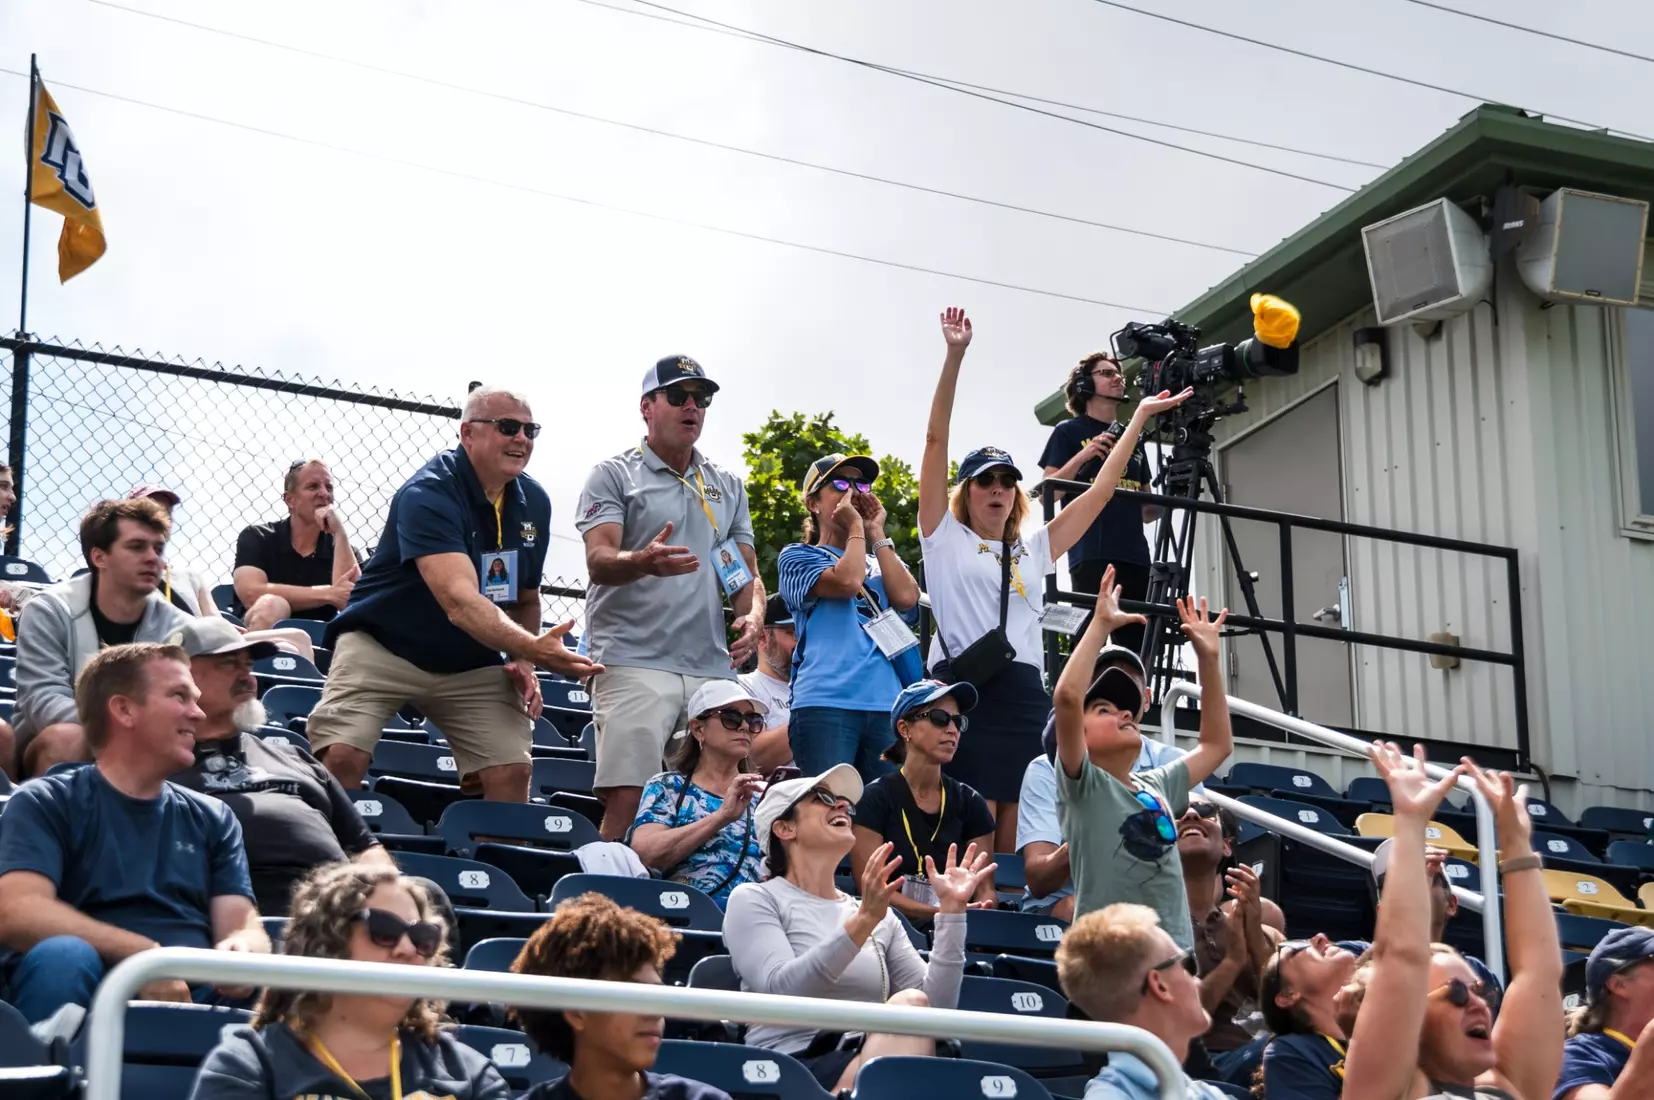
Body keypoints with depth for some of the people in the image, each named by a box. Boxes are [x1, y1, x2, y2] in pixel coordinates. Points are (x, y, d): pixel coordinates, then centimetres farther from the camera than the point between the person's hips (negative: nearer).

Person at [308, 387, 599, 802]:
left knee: (512, 771, -11)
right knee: (341, 756, -24)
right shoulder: (428, 495, -23)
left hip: (471, 664, 6)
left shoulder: (534, 503, 1)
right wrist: (533, 649, -49)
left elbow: (526, 597, 15)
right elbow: (459, 600, -36)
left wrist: (522, 661, -5)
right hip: (382, 645, -6)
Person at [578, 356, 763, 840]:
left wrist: (753, 614, -1)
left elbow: (747, 569, 22)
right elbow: (599, 560, -8)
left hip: (714, 668, 5)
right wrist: (644, 561, -30)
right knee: (627, 801, -16)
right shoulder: (614, 475, 5)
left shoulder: (728, 486, 21)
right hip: (635, 664, -5)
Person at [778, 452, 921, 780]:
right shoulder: (797, 557, 11)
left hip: (886, 703, 5)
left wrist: (876, 533, 10)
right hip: (826, 703, -5)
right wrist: (857, 527, 4)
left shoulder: (881, 563, 26)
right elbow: (846, 581, -10)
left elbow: (906, 598, 3)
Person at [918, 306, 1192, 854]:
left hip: (1023, 695, 5)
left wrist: (1139, 418, 24)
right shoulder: (945, 537, 11)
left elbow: (1100, 490, 25)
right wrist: (955, 355, -3)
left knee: (1015, 843, 0)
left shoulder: (1033, 550, 22)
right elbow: (936, 441, 3)